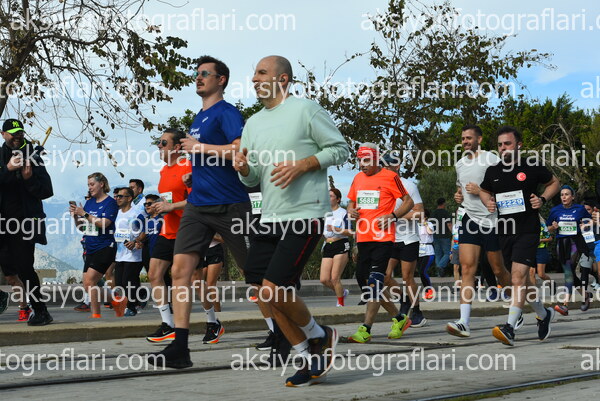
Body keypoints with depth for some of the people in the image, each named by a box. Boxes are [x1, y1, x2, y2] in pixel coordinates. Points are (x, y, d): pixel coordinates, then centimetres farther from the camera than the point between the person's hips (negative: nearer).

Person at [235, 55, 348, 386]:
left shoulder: (305, 110, -4)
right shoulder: (252, 124, 15)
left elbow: (340, 149, -5)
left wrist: (300, 165, -16)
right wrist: (244, 169, -6)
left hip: (304, 215, -8)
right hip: (270, 219, 8)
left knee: (274, 288, -15)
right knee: (265, 291, 4)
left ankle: (319, 336, 12)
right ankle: (310, 360, 19)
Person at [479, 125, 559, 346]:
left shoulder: (533, 168, -4)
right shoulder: (493, 171, 7)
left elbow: (554, 183, 12)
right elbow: (484, 191, 25)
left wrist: (543, 199, -6)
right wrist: (488, 202, 3)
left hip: (528, 230, -5)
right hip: (505, 231, 5)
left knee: (518, 276, -18)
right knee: (521, 279, 14)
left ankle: (510, 327, -23)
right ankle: (544, 314, 37)